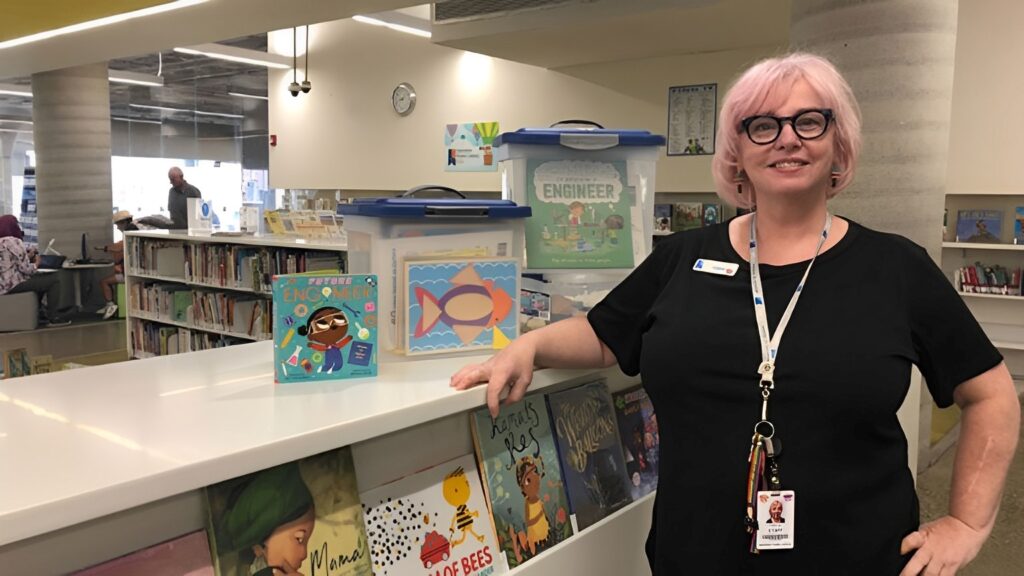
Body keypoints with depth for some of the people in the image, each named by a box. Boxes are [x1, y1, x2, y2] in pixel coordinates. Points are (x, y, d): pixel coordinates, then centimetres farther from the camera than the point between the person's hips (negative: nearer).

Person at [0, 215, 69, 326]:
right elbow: (25, 269, -19)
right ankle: (53, 317, -3)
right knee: (54, 280, -3)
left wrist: (28, 257, 13)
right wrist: (36, 264, 0)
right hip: (13, 285, -10)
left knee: (41, 278, 29)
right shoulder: (14, 242, -15)